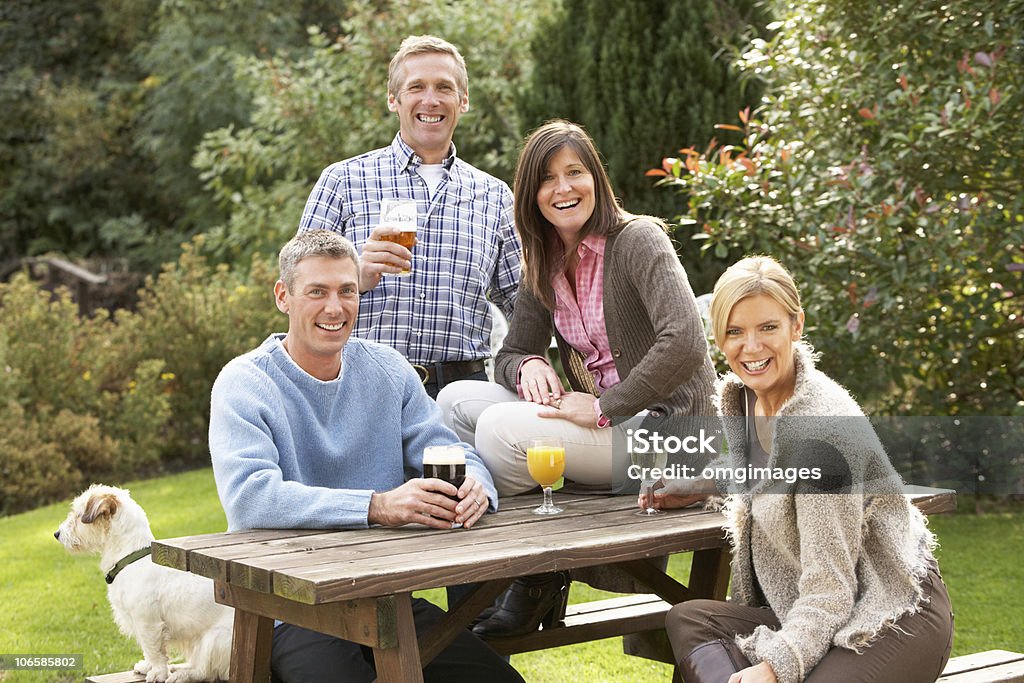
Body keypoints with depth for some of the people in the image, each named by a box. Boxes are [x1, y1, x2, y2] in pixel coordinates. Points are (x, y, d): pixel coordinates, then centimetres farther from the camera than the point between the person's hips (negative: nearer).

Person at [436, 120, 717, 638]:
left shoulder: (638, 240, -13)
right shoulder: (543, 268, 10)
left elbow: (684, 343, -26)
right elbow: (509, 354, 15)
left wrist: (604, 408, -23)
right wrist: (528, 367, -9)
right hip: (601, 421, 8)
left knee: (500, 427, -24)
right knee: (457, 399, -5)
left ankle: (538, 582, -3)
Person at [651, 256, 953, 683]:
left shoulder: (821, 428, -24)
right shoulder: (737, 396, 2)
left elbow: (830, 590, -25)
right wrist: (696, 487, 17)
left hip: (895, 620, -9)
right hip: (802, 613, 9)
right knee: (686, 620, -13)